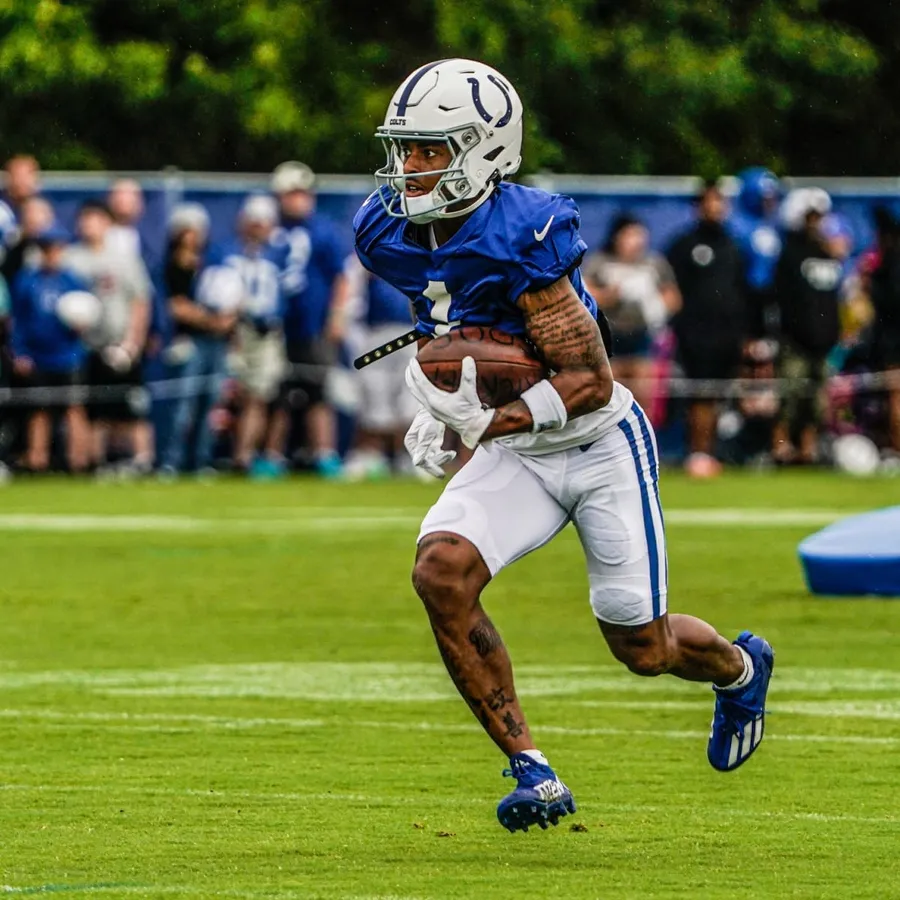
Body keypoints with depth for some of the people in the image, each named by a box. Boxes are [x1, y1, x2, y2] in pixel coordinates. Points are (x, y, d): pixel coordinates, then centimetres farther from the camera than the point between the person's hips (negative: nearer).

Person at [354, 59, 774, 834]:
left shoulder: (523, 236, -28)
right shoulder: (391, 233, -7)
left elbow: (591, 383, -28)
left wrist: (487, 424, -37)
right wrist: (438, 407, 4)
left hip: (602, 449, -6)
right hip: (516, 458, 6)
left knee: (641, 648, 6)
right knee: (441, 570, -22)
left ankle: (738, 667, 45)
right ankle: (531, 773, -13)